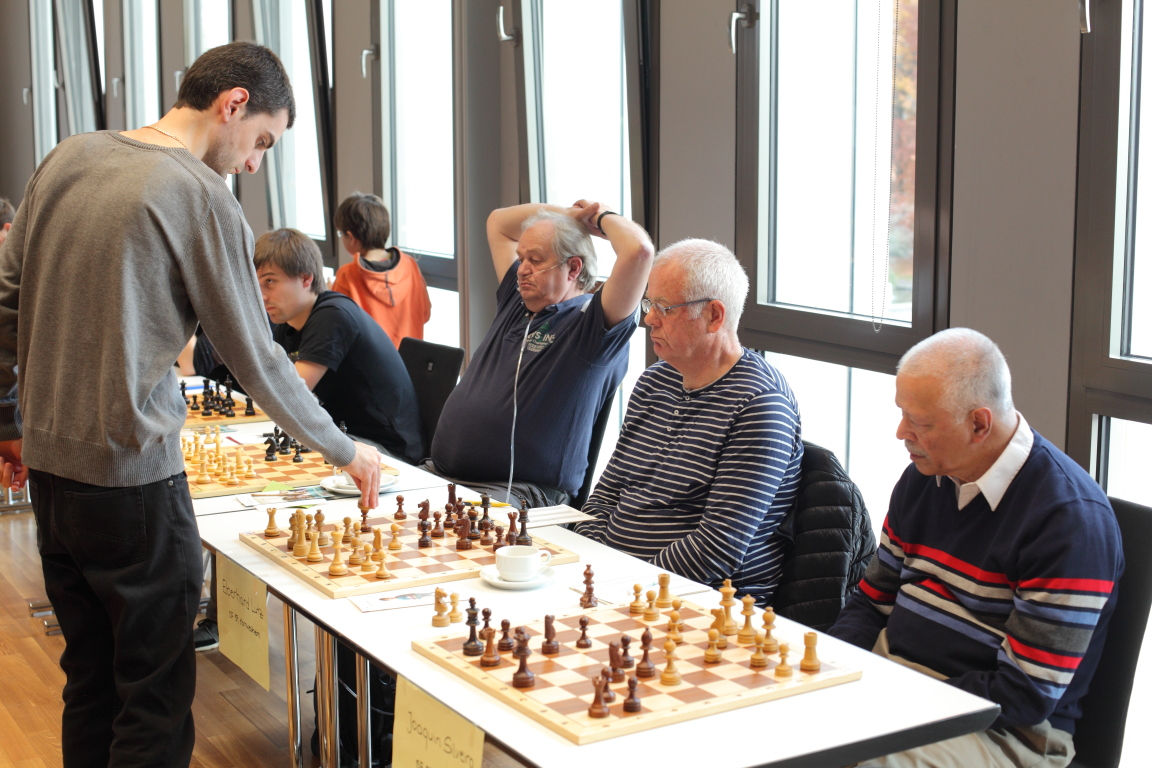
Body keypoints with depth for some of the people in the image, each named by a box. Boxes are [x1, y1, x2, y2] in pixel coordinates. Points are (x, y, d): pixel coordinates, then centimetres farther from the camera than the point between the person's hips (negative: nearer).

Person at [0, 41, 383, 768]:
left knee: (90, 683, 18)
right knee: (156, 700, 4)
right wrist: (345, 451, 4)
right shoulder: (203, 198, -13)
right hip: (133, 475, -7)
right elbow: (257, 360, -8)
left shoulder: (68, 159, 7)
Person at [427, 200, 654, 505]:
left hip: (517, 490, -7)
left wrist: (601, 217, 1)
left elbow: (638, 250, -21)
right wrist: (570, 215, 23)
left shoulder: (589, 322, -5)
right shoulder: (515, 302, 20)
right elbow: (498, 222, 33)